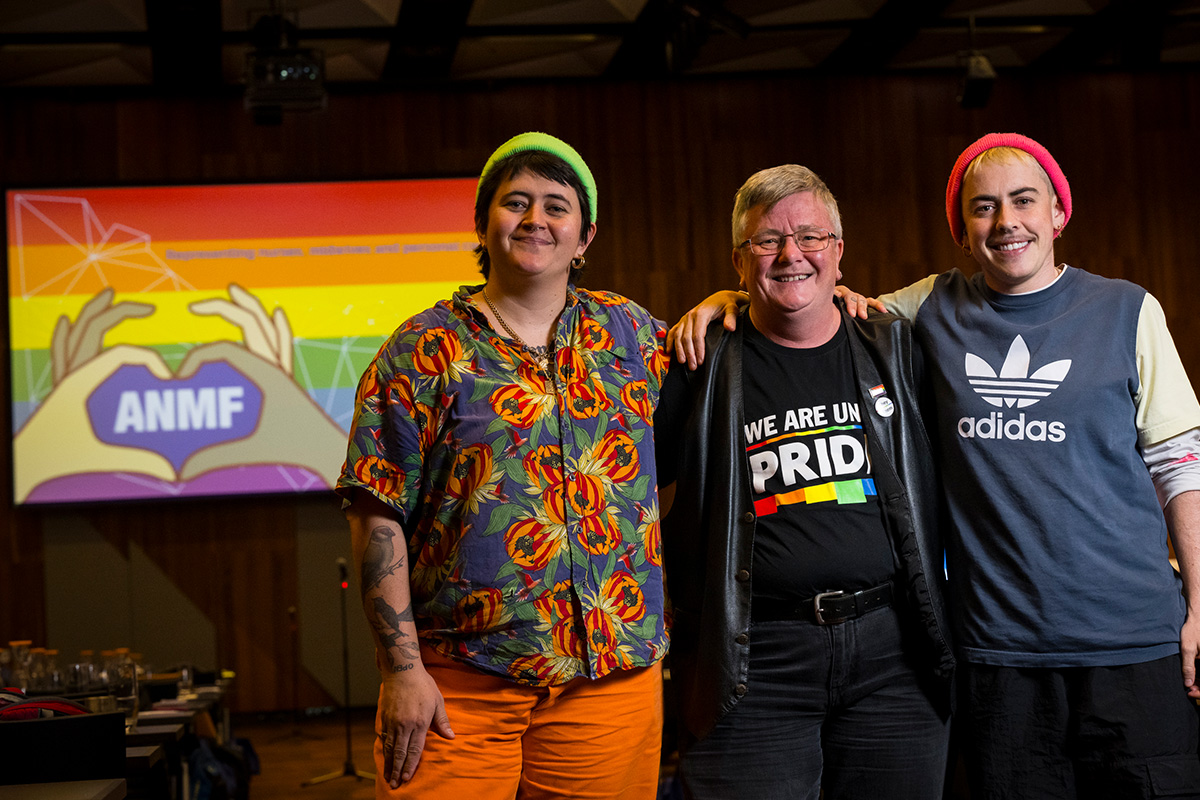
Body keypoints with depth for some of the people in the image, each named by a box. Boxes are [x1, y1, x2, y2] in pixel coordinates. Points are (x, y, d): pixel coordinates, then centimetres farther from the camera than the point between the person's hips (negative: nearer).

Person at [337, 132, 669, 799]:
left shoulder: (631, 332, 12)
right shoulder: (425, 350, 2)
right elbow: (379, 519, -3)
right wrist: (402, 669, -10)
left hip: (612, 675, 3)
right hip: (457, 684, -2)